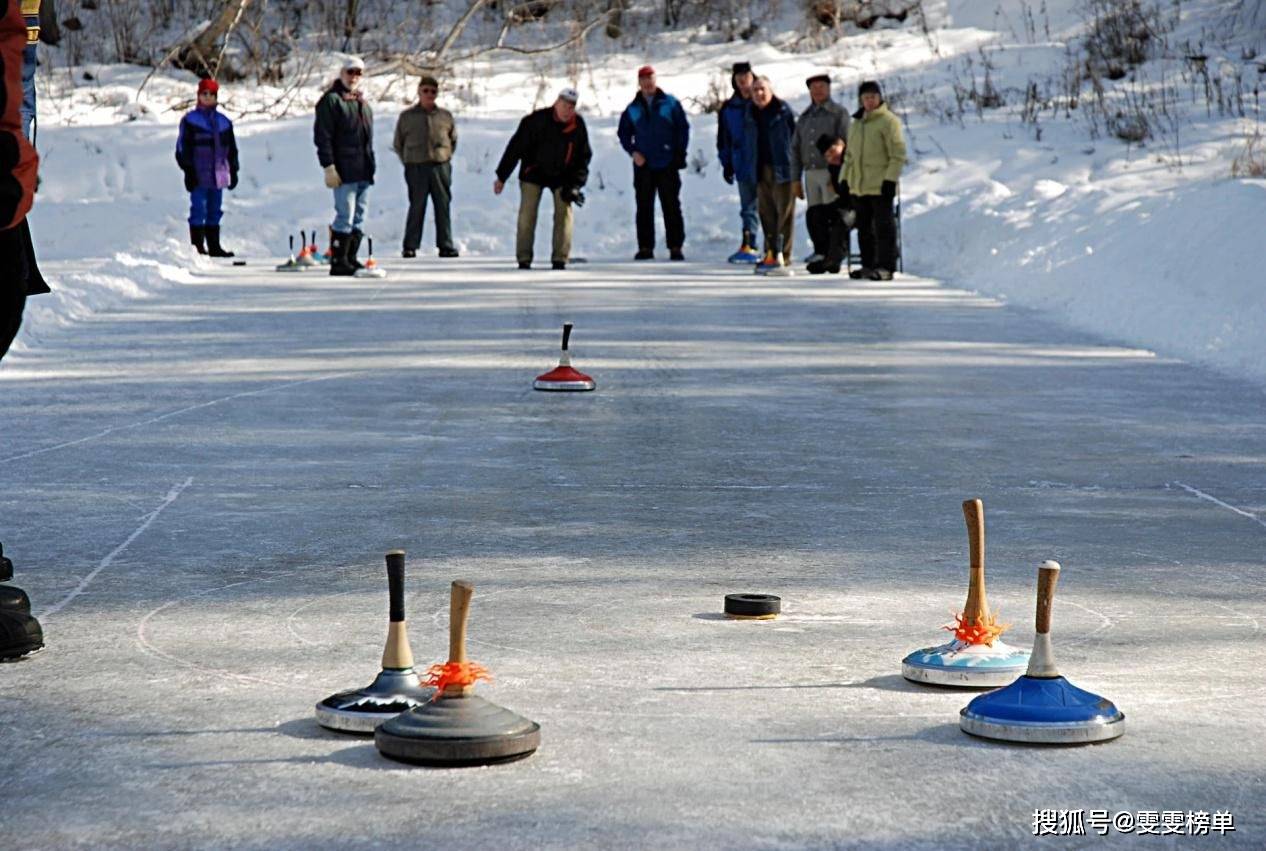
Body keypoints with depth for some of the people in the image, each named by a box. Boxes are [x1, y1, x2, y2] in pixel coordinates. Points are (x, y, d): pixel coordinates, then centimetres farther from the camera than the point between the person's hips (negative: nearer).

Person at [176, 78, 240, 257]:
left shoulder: (223, 121, 14)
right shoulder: (190, 120, -1)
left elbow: (232, 149, 19)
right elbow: (183, 148, -4)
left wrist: (233, 170, 15)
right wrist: (188, 170, -9)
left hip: (217, 174, 5)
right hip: (198, 175, -5)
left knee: (215, 211, 10)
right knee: (198, 210, -5)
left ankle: (214, 246, 16)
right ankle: (198, 246, -3)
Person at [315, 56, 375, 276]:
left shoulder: (362, 103, 20)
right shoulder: (331, 100, -5)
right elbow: (322, 136, -11)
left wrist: (370, 166, 22)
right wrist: (329, 167, -17)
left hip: (364, 172, 8)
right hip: (344, 172, -8)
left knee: (358, 219, 9)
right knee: (345, 217, -10)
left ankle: (351, 259, 15)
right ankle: (338, 262, -7)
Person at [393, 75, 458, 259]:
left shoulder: (445, 116, 8)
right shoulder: (407, 116, 4)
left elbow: (454, 139, 20)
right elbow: (397, 144, 12)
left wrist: (446, 156, 10)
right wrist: (409, 162, 6)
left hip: (441, 167, 2)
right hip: (416, 168, -2)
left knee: (443, 207, 2)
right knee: (416, 207, -2)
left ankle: (445, 245, 6)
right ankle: (410, 247, 3)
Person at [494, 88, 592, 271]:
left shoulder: (578, 125, -10)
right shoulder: (536, 120, -21)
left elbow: (584, 156, 0)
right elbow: (515, 148, -16)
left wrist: (576, 183, -10)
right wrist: (501, 177, -14)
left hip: (562, 175, 2)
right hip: (534, 173, -2)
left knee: (564, 213, -9)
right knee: (527, 214, -7)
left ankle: (560, 259, -4)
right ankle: (524, 259, 0)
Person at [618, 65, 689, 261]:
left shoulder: (670, 103, 2)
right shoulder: (633, 109, 9)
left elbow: (683, 128, 2)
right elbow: (623, 133, 15)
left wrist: (680, 153, -5)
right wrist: (632, 151, -1)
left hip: (667, 165, -2)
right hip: (643, 166, 2)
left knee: (672, 207, 0)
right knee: (644, 208, 3)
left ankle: (675, 247, 2)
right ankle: (645, 247, 6)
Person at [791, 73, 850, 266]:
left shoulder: (839, 113, 1)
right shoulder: (804, 118, 18)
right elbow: (795, 148, 19)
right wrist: (796, 179, 12)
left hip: (831, 172, -5)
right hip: (810, 173, 5)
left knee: (830, 216, -9)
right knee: (813, 216, 2)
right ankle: (820, 252, 9)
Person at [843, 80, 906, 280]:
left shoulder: (888, 121, -6)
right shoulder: (856, 123, 16)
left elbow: (898, 154, -11)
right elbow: (849, 154, 23)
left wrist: (891, 179, -18)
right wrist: (845, 180, 16)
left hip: (880, 186, -7)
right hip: (859, 186, 7)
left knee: (883, 226, -6)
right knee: (864, 228, 11)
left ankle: (885, 267, -4)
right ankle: (868, 265, 18)